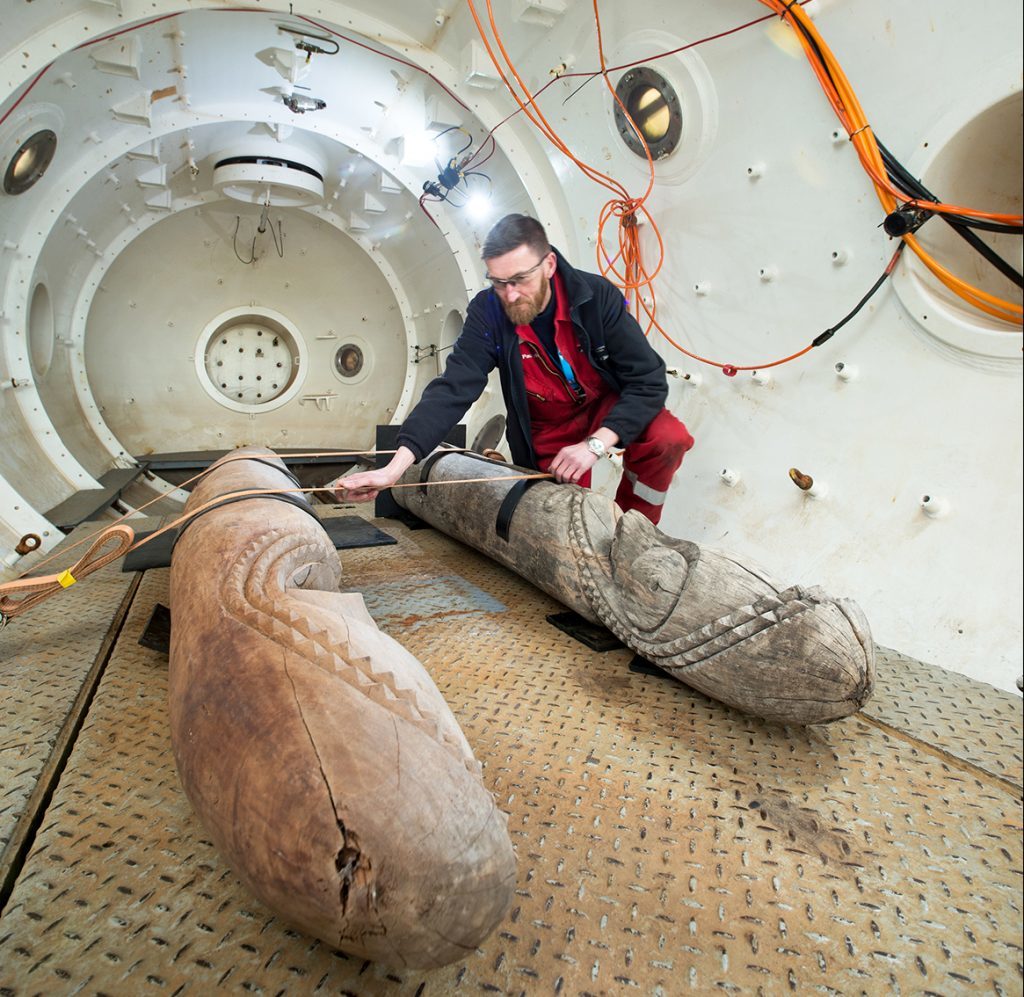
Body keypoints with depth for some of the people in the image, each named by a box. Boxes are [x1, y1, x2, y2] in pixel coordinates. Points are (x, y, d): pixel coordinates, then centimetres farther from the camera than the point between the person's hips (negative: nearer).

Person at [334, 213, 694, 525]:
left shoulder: (597, 296, -23)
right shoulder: (488, 314, -20)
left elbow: (649, 380, -24)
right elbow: (452, 389, -29)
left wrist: (595, 444, -37)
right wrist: (395, 467, -42)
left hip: (610, 404, -1)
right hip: (547, 431, 1)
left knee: (669, 438, -28)